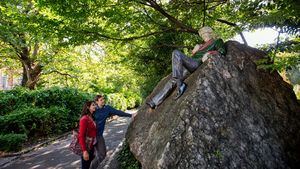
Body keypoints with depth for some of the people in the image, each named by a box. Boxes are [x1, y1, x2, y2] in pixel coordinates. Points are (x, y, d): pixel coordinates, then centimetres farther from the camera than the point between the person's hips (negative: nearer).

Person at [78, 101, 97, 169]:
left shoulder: (91, 118, 6)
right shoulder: (84, 119, -20)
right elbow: (81, 136, -23)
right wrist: (84, 151, -25)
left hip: (91, 146, 8)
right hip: (86, 147, -8)